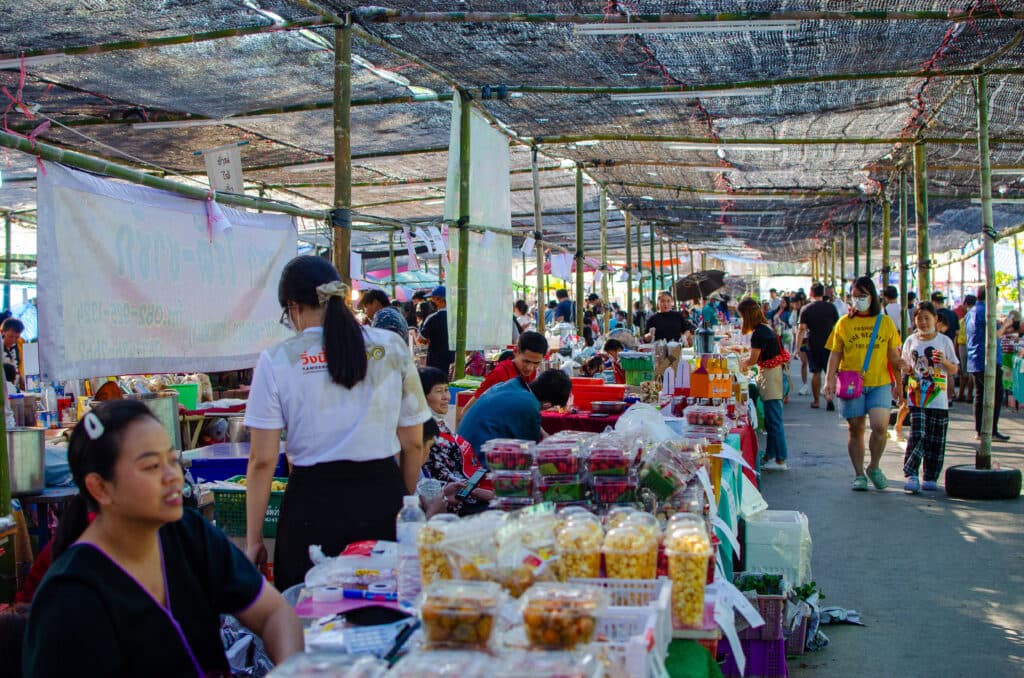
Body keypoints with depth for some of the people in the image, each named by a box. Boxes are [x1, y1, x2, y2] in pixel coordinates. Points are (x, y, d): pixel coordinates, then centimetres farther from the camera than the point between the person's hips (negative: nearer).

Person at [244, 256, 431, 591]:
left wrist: (254, 540, 4)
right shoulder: (392, 348, 1)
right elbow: (413, 443, 6)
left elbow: (262, 461, -5)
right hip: (382, 497, 2)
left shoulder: (276, 360, -4)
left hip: (313, 503, -2)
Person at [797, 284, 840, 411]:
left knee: (816, 373, 10)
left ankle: (816, 400, 15)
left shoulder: (806, 309, -4)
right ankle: (829, 397, -13)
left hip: (813, 345, 0)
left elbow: (802, 329, -8)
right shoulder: (831, 307, -1)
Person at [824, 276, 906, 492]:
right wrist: (829, 380, -4)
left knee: (880, 425, -16)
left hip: (880, 384, 0)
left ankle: (874, 467, 7)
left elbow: (893, 354, 13)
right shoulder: (844, 323, 7)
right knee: (856, 430, 5)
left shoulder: (885, 322, 8)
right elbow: (835, 354, 5)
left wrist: (898, 363, -5)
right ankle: (859, 474, 19)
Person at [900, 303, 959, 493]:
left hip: (938, 400, 0)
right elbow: (905, 365, 19)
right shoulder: (911, 341, 9)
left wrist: (944, 361, -16)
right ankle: (911, 475, -12)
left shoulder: (944, 341, 2)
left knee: (935, 440, 4)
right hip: (916, 397, 0)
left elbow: (954, 370, 3)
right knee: (917, 436, -11)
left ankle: (931, 478, 13)